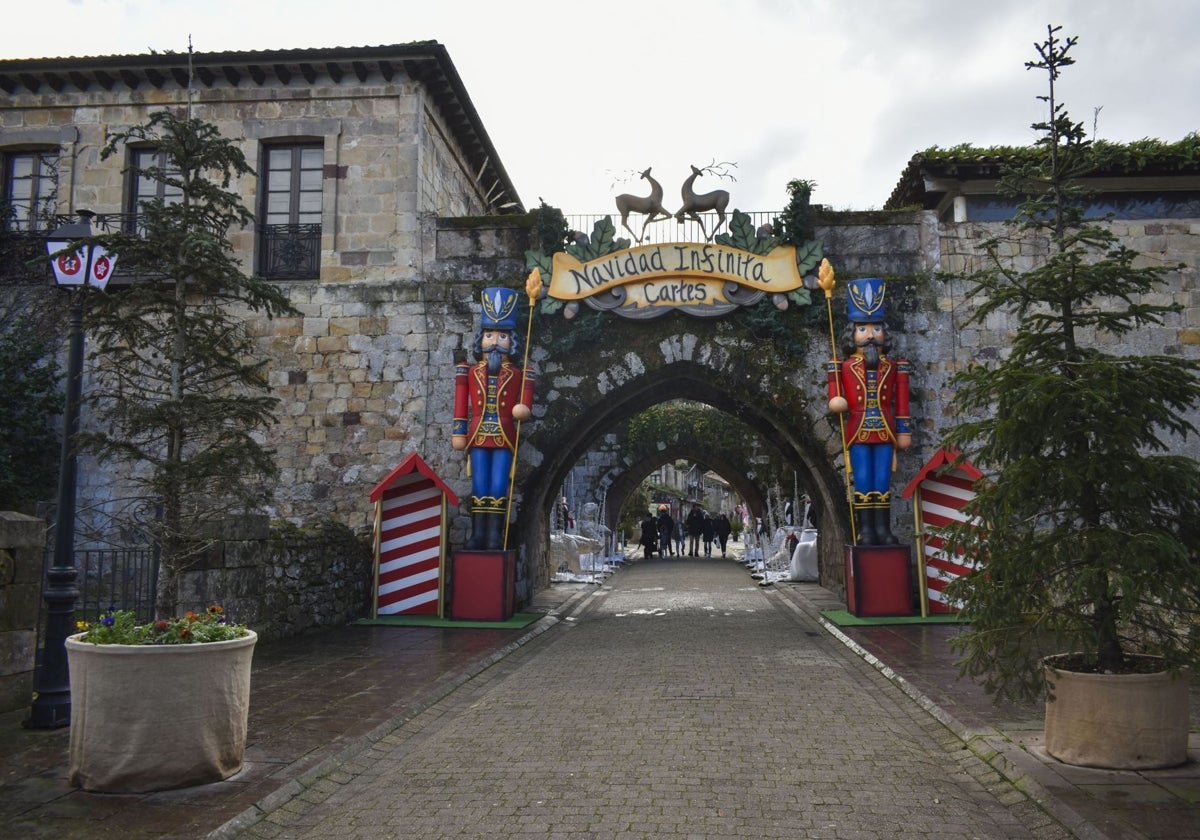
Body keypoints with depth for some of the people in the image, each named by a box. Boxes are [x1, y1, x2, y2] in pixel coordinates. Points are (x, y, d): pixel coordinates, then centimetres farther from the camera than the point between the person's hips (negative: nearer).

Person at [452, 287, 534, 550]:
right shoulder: (471, 372, 9)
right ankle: (478, 534, 7)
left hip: (504, 437, -1)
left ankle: (495, 535, 2)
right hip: (478, 436, 1)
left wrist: (523, 411, -17)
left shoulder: (518, 375, 6)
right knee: (479, 486, 3)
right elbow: (461, 405, 7)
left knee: (498, 487, -2)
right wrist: (458, 432, 3)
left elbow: (524, 407, 4)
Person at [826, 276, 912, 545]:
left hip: (885, 432, 2)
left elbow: (901, 402, 10)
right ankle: (866, 531, 4)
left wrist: (903, 430, 7)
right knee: (863, 483, 0)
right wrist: (836, 404, -22)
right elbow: (836, 399, 1)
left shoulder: (893, 367, 9)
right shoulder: (845, 367, 4)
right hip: (858, 431, -2)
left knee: (883, 483, 4)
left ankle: (883, 530, 9)